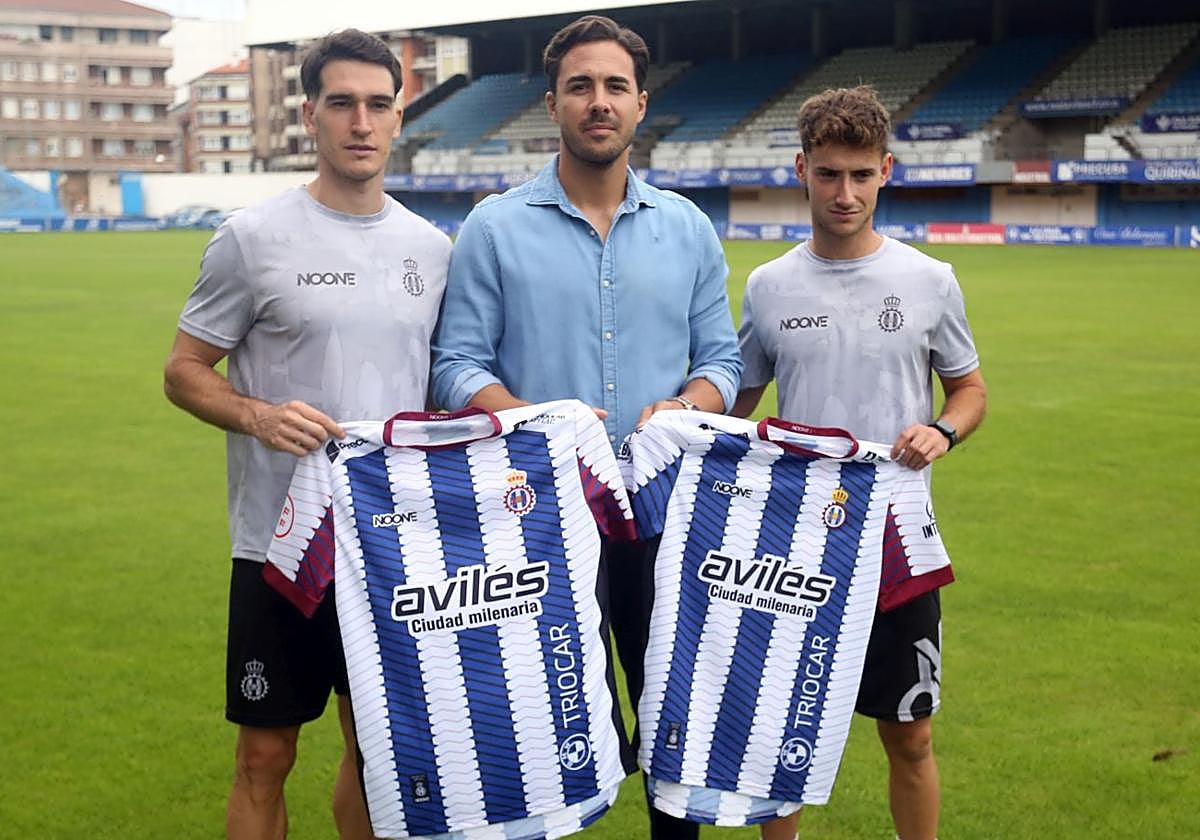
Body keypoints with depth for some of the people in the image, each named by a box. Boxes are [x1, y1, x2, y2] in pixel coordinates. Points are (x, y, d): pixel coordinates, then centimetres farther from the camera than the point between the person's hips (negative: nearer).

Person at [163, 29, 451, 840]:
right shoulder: (253, 238, -6)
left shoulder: (432, 247, 7)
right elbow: (185, 370, -3)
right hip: (282, 540, -4)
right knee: (267, 755, 4)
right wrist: (258, 416, -21)